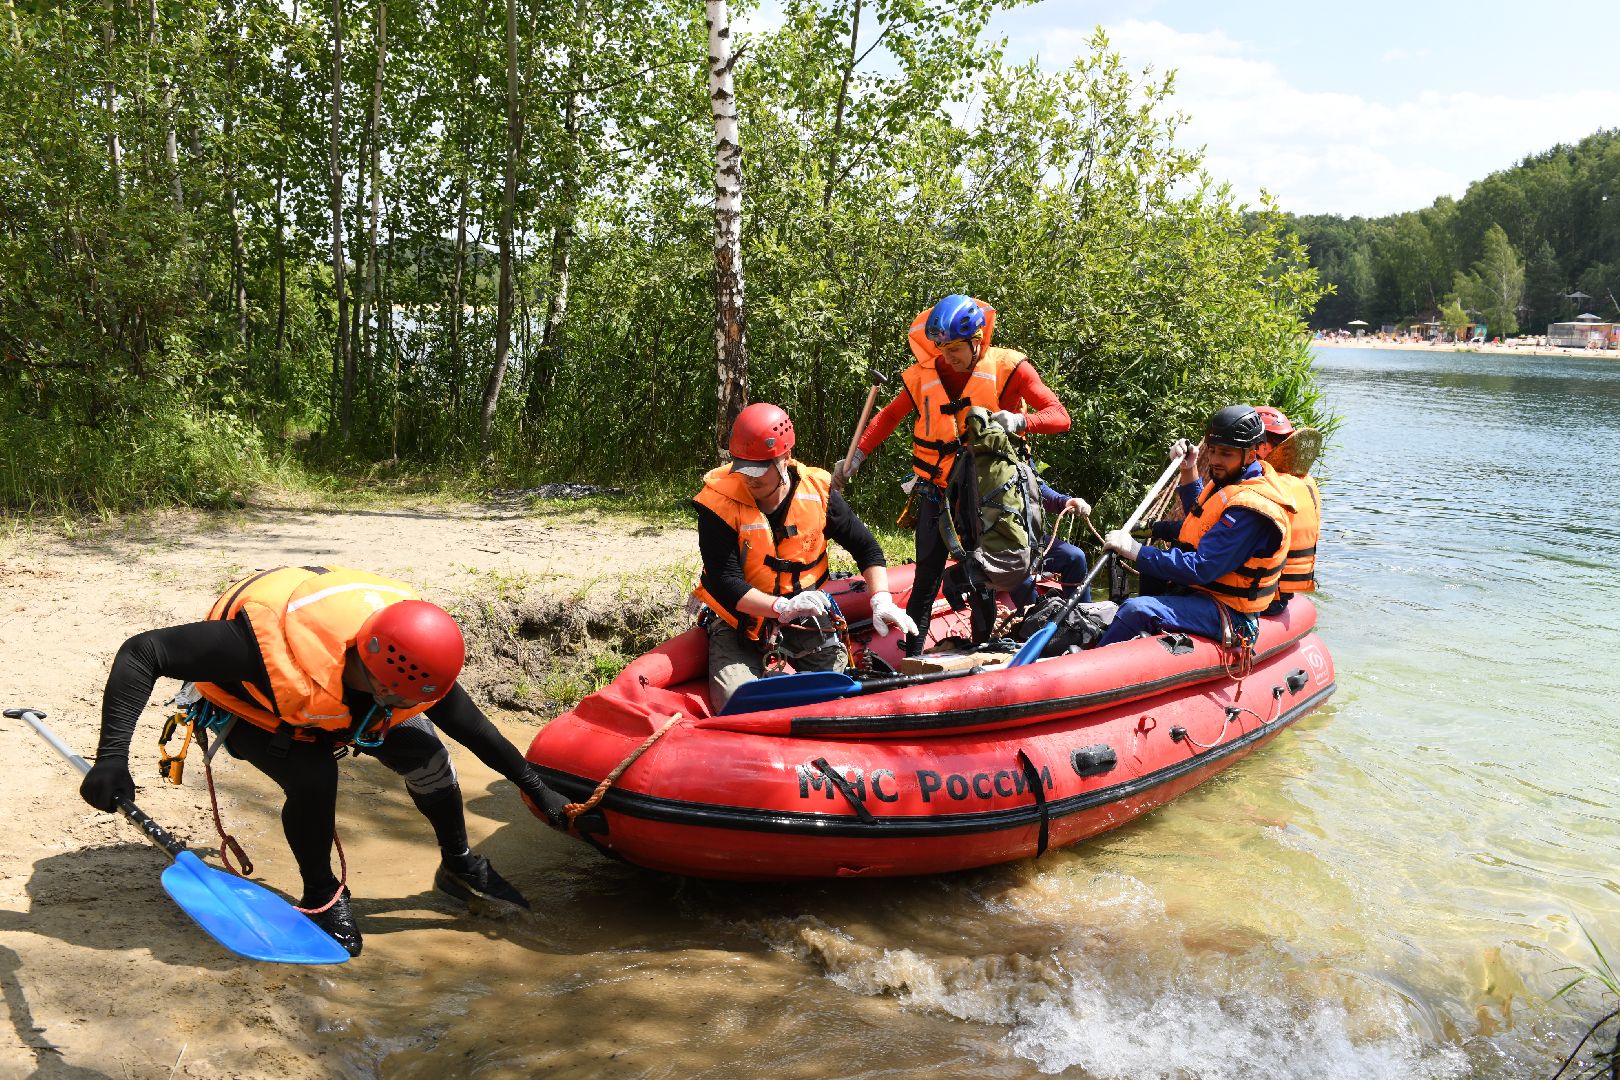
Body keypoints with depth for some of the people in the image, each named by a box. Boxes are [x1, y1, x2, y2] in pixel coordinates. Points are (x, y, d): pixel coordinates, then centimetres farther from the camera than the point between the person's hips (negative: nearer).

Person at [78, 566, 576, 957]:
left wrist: (536, 788, -4)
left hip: (334, 698, 4)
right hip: (247, 702, -4)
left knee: (424, 752, -10)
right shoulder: (274, 643, -47)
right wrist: (112, 757, -45)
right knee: (312, 777, -30)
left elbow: (469, 725, -12)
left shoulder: (411, 661, -30)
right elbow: (141, 653, -39)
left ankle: (459, 865, 17)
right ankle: (320, 896, -1)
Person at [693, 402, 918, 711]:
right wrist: (782, 607, -35)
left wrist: (881, 600, -14)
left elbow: (866, 547, 1)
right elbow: (724, 582, -22)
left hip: (804, 617, 3)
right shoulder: (720, 503, -18)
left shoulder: (816, 491, -9)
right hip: (740, 619, -2)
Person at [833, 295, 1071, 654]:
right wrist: (857, 455, 6)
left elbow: (1059, 416, -13)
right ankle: (913, 655, 9)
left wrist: (1019, 421, -32)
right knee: (927, 577, 2)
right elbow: (890, 416, 15)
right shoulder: (925, 374, 0)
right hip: (936, 492, 2)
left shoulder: (1007, 368, -8)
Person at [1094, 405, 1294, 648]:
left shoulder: (1250, 508, -24)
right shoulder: (1230, 482, 8)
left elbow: (1200, 569, -28)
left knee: (1136, 610, -28)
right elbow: (1202, 519, 31)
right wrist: (1188, 471, 19)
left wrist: (1136, 551, -26)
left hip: (1227, 614, -11)